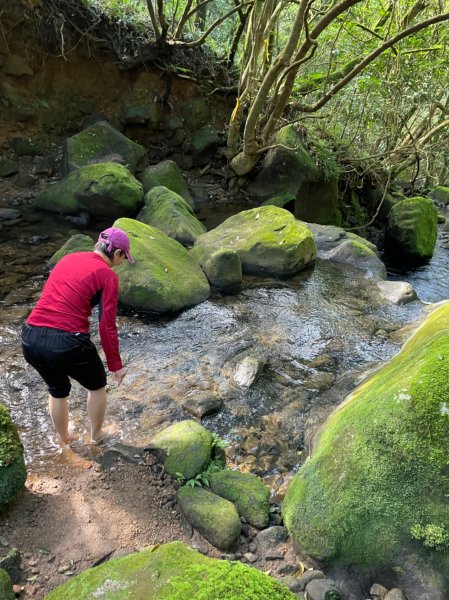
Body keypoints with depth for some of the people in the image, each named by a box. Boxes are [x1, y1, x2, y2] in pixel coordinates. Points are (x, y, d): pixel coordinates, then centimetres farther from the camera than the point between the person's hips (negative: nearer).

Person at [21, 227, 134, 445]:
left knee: (57, 390, 33)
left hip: (30, 339, 6)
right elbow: (107, 327, -7)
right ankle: (95, 436, 46)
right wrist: (115, 365, 4)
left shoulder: (68, 258, 14)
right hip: (68, 343, -6)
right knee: (97, 385, 27)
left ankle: (65, 440, 53)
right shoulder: (108, 276, -4)